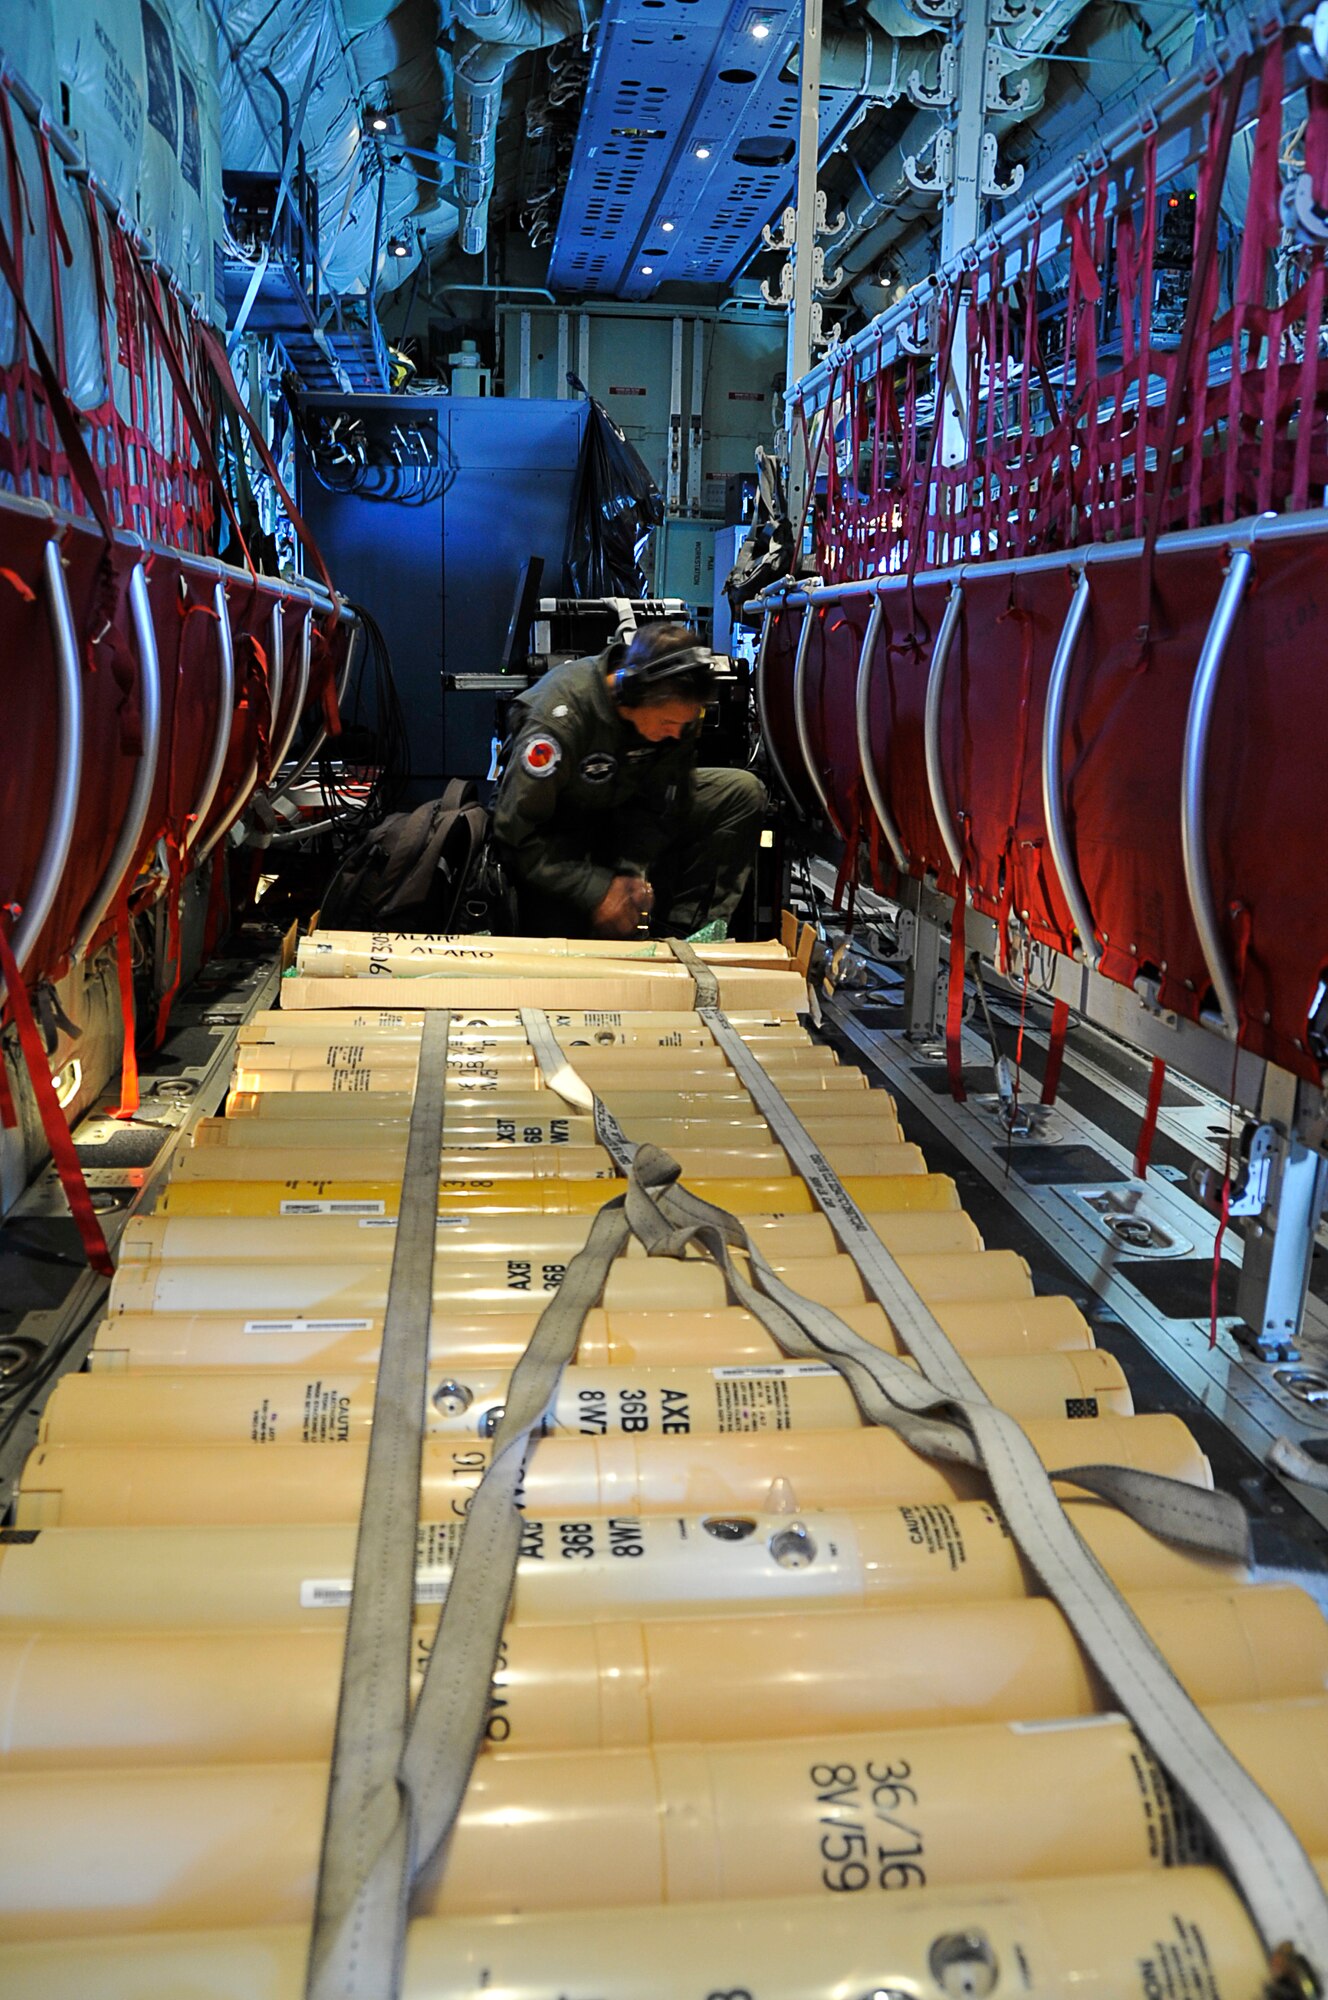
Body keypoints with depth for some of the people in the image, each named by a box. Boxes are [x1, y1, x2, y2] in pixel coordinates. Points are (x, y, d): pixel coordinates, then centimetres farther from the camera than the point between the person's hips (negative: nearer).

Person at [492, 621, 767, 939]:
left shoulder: (676, 709, -16)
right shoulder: (559, 717, -32)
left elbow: (661, 801, -9)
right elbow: (516, 831, -28)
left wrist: (633, 871, -25)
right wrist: (597, 890, -30)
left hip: (624, 812, 5)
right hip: (558, 834, -5)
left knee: (743, 792, -13)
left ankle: (681, 933, -14)